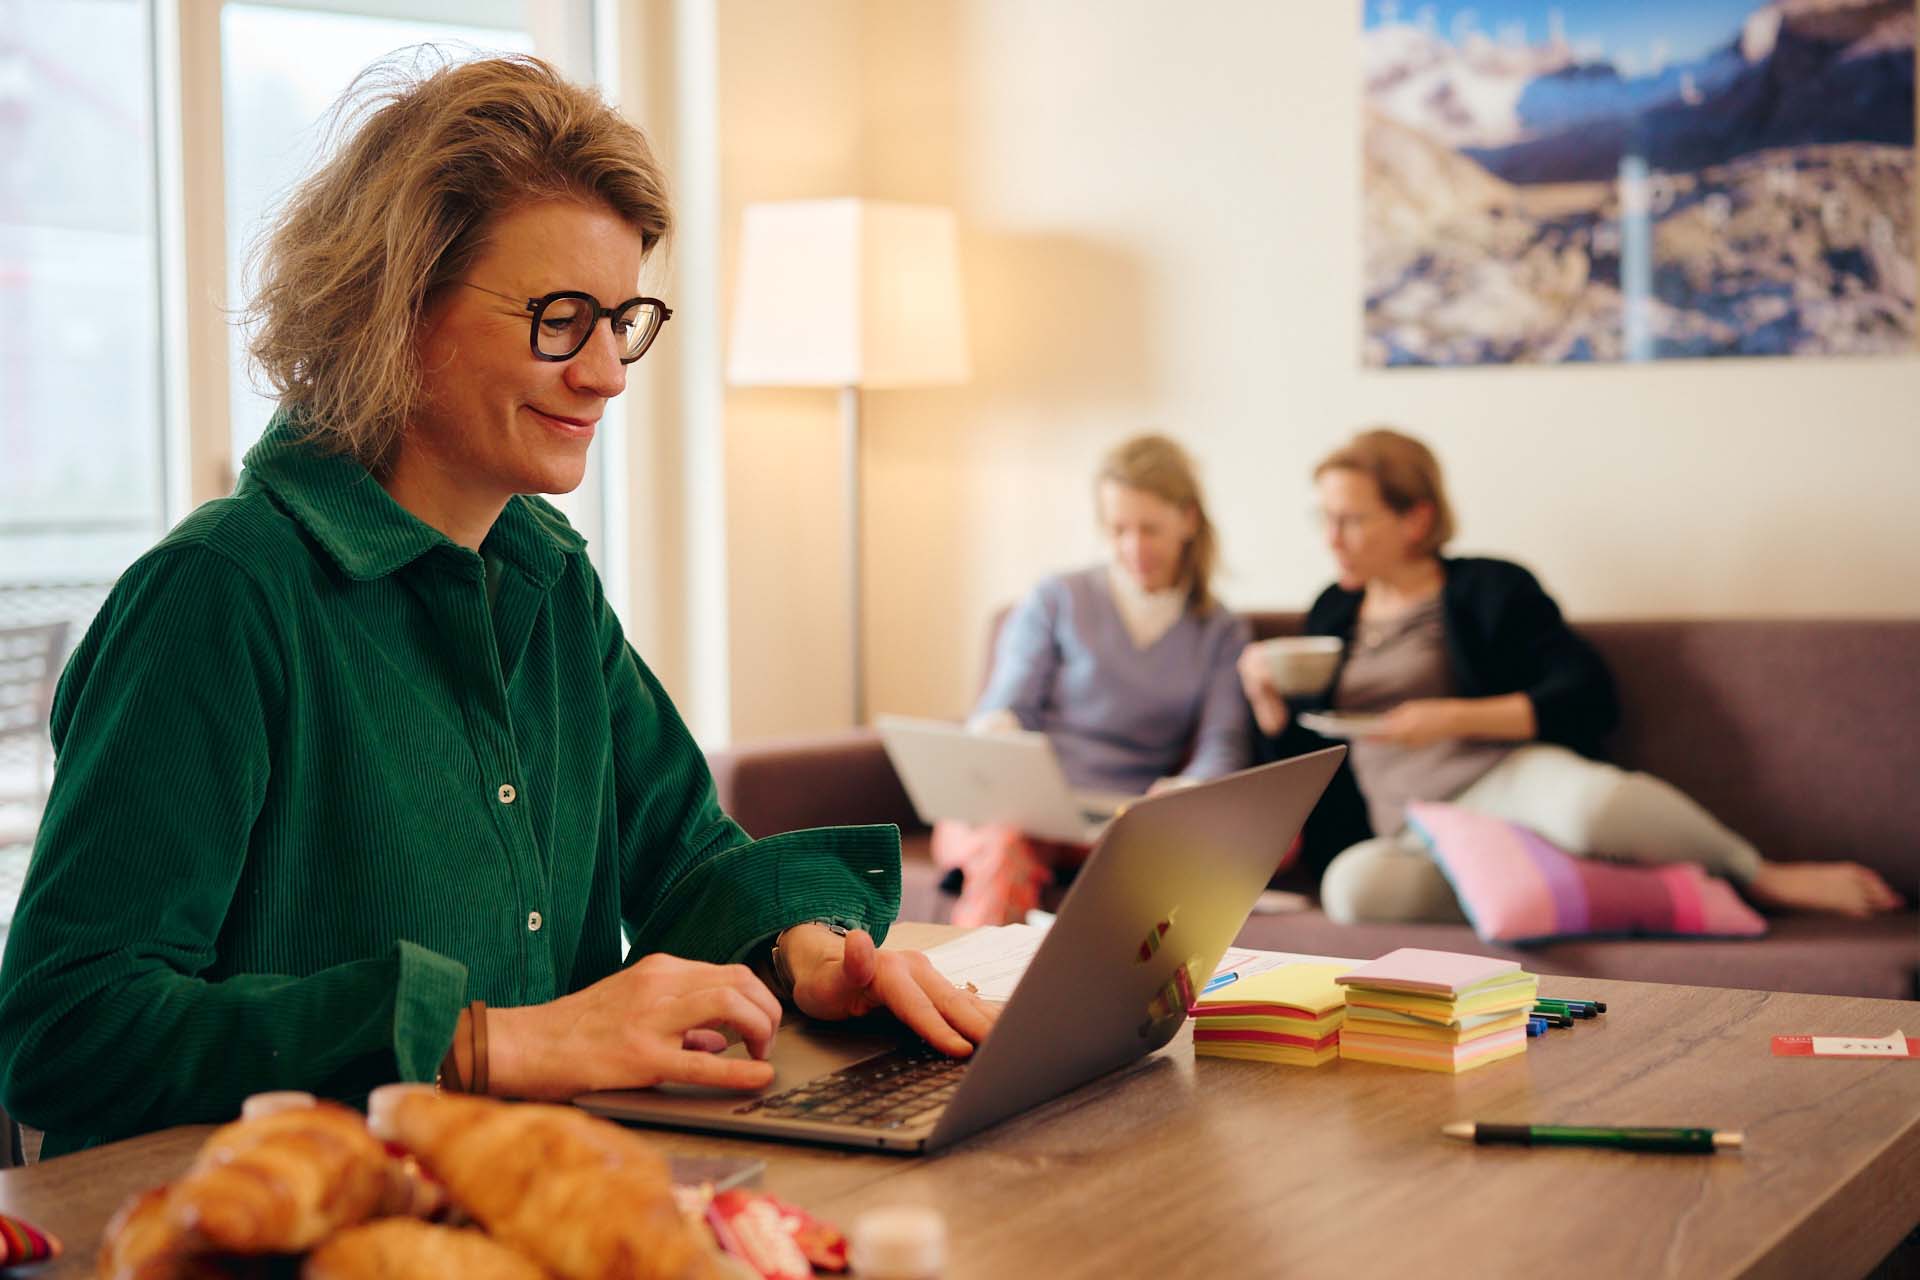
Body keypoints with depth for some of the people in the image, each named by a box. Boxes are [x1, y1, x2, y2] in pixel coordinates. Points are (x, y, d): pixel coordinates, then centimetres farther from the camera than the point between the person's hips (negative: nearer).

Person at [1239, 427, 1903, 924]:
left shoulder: (1487, 590, 10)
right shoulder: (1332, 616, 23)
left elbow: (1588, 696, -1)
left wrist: (1455, 718, -10)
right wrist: (1270, 700, 3)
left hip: (1503, 778, -2)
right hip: (1412, 837, 3)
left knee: (1590, 802, -41)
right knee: (1354, 884, -37)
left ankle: (1769, 879, -13)